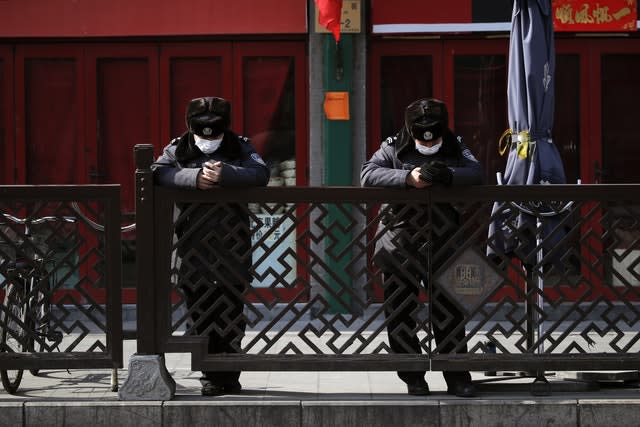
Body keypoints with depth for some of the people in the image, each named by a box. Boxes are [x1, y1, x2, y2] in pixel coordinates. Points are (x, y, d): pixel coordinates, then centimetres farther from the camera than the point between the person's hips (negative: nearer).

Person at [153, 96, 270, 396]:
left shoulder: (240, 148, 6)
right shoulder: (178, 150, 7)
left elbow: (261, 173, -11)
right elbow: (159, 172, -12)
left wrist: (225, 175, -25)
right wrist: (193, 178, -24)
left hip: (232, 247, 0)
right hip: (194, 246, 0)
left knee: (231, 314, 3)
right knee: (201, 314, 1)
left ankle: (229, 375, 12)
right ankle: (210, 376, 8)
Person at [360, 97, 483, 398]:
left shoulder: (455, 148, 7)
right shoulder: (393, 148, 1)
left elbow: (476, 173, -9)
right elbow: (368, 174, -14)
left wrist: (447, 175, -28)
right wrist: (408, 178, -27)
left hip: (441, 245, 1)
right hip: (400, 246, -1)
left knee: (448, 312, 2)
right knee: (400, 313, 3)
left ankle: (457, 378, 9)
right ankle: (413, 379, 13)